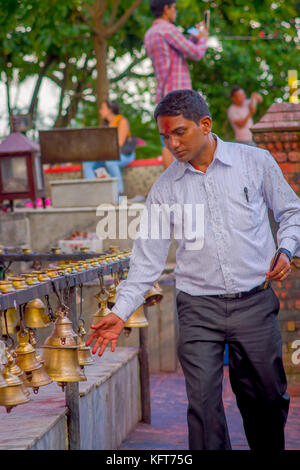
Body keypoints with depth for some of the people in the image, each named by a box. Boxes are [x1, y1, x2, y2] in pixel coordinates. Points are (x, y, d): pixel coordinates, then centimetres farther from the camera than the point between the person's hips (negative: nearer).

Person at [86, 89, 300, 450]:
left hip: (254, 302, 0)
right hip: (198, 310, 0)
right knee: (203, 404, -6)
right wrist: (120, 312, -4)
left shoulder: (255, 162, 1)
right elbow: (148, 256, 4)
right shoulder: (165, 188, 4)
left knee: (267, 398, 10)